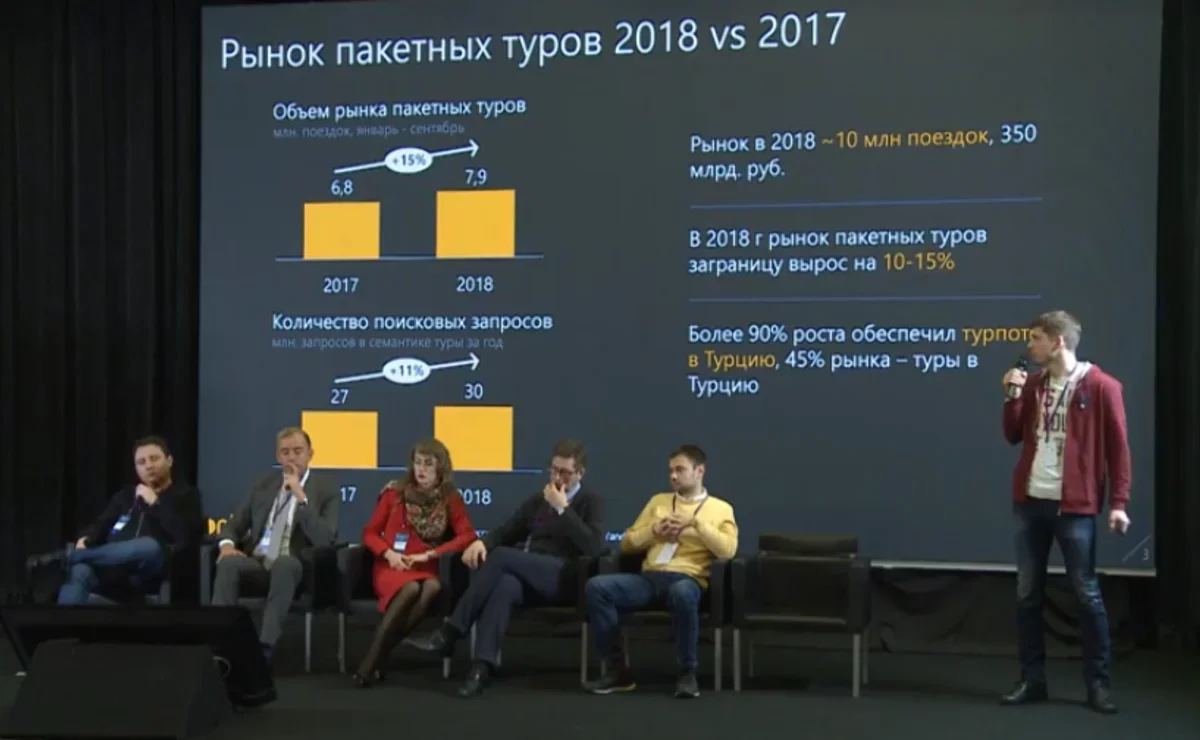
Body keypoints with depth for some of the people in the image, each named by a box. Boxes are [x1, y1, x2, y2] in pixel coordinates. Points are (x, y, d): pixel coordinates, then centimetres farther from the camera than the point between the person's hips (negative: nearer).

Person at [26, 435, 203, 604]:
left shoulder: (186, 495, 11)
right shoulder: (126, 495, 27)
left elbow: (187, 537, -7)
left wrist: (154, 503, -4)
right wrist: (86, 540, -4)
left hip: (149, 574, -4)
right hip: (113, 570, 4)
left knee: (150, 546, -39)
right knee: (79, 570, -30)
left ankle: (65, 556, -28)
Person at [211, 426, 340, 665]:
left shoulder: (326, 489, 1)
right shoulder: (263, 483, 13)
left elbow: (324, 540, -12)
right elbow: (235, 523, 14)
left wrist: (301, 497, -18)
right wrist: (227, 544, -10)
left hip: (293, 567, -3)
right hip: (255, 563, 3)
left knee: (284, 562, -39)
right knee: (228, 562, -31)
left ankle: (266, 646, -43)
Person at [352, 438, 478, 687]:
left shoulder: (450, 499, 7)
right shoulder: (395, 493, 6)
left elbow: (467, 536, -3)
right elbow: (370, 533, 9)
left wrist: (429, 555, -12)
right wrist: (388, 553, -11)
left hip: (427, 569, 1)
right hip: (392, 567, -1)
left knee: (432, 588, -36)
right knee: (410, 589, -37)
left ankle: (373, 662, -33)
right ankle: (370, 662, -32)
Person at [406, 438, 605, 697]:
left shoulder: (591, 502, 8)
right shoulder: (538, 499, 25)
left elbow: (594, 548, -8)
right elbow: (507, 531, 21)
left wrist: (562, 509, -11)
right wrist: (482, 541, -2)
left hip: (562, 578, -4)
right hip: (524, 575, 4)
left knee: (500, 556, -29)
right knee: (504, 584, -35)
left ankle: (449, 633, -27)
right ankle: (483, 666, -47)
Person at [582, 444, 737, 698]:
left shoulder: (721, 508, 14)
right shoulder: (658, 501, 25)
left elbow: (728, 550, -4)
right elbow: (626, 543, 21)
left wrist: (696, 522, -8)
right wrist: (653, 531, 3)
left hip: (688, 578, -4)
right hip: (649, 577, 4)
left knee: (682, 593, -43)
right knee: (596, 586, -24)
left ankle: (687, 672, -23)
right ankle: (617, 670, -17)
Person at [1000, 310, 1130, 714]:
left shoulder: (1100, 387, -7)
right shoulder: (1033, 384, 11)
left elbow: (1118, 447, -7)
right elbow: (1014, 436, 12)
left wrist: (1118, 503, -12)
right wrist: (1013, 394, -1)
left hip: (1074, 506, -6)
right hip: (1030, 502, 6)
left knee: (1086, 593, 1)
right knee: (1027, 593, 7)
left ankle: (1098, 683, 11)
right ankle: (1032, 680, 15)